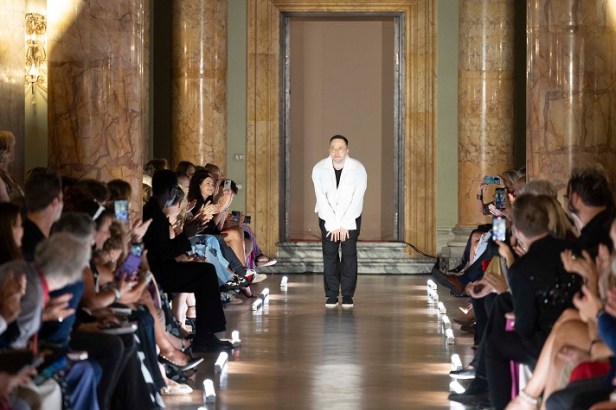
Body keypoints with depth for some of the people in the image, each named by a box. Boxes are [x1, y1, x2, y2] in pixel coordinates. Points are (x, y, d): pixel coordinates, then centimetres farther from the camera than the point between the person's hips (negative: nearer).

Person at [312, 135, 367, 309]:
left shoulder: (358, 169, -16)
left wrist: (344, 225, -17)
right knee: (329, 254, -4)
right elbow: (322, 199, -13)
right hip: (328, 217, 1)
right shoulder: (319, 169, -13)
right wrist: (333, 225, -16)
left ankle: (348, 295, 0)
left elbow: (357, 200, -15)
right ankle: (331, 295, 1)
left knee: (349, 253, -7)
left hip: (351, 216, -1)